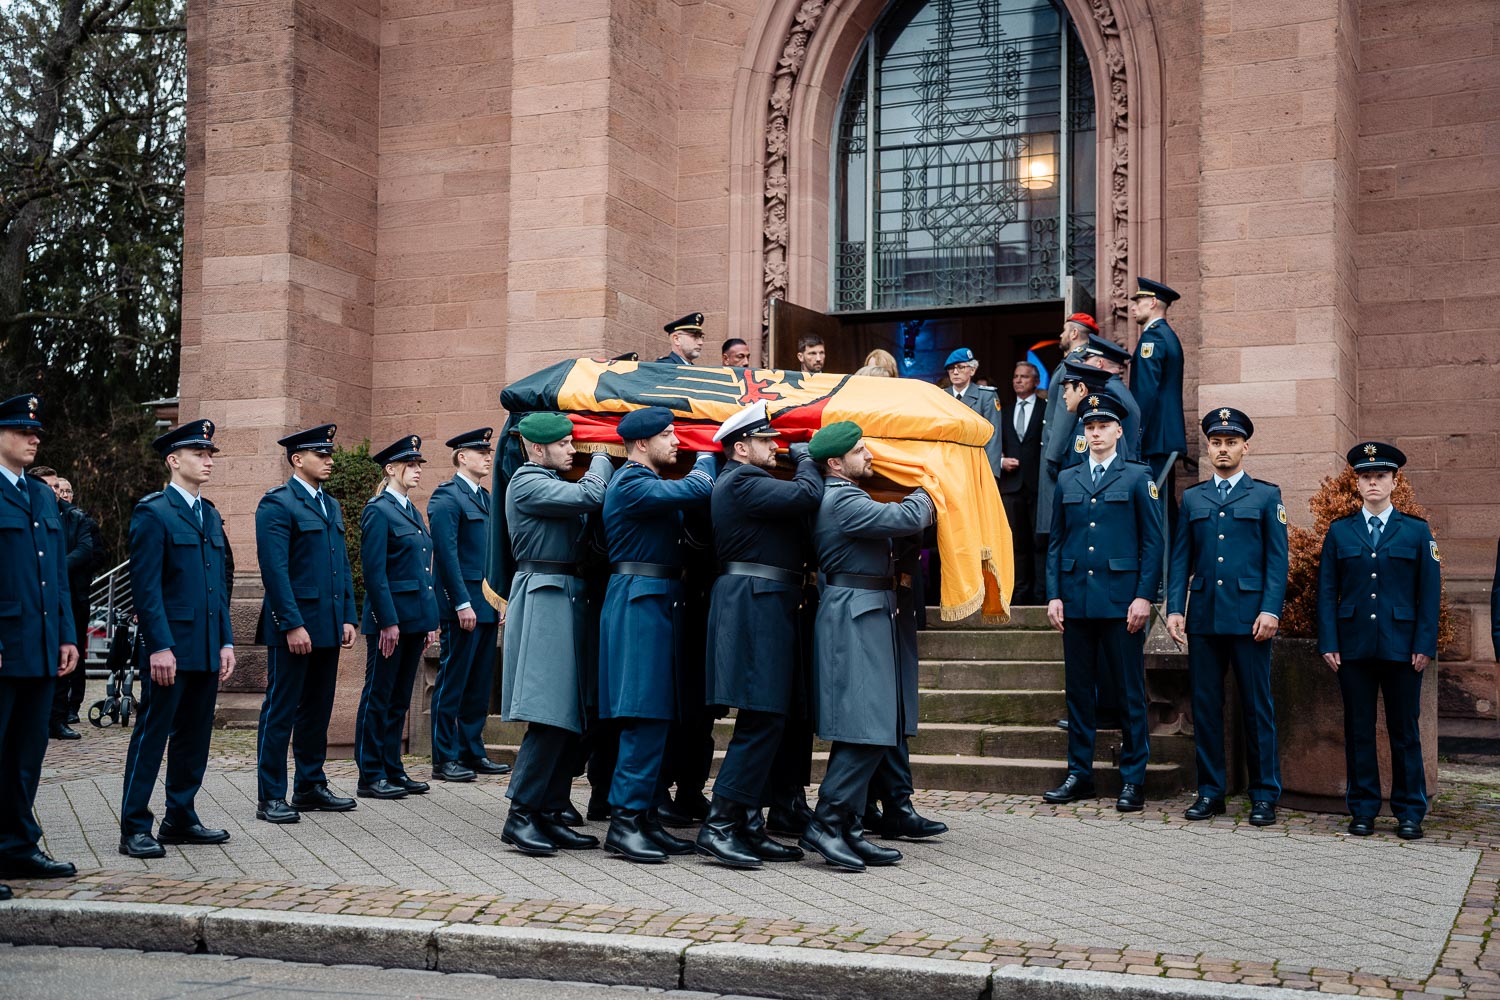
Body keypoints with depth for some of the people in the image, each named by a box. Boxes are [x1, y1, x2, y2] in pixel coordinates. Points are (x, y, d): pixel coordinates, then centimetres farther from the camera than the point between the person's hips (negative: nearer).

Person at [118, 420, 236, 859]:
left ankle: (181, 819, 21)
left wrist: (226, 642, 12)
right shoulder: (152, 513, -7)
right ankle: (134, 829, 2)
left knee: (195, 736, 11)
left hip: (207, 649, 7)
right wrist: (159, 647, -17)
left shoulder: (211, 516, 16)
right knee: (152, 734, -3)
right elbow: (145, 587, -12)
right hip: (170, 648, -7)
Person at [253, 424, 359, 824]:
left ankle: (311, 787, 23)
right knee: (281, 712, -2)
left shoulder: (331, 505, 17)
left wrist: (348, 618, 10)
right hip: (292, 626, -8)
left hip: (328, 625, 8)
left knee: (318, 710, 13)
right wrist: (292, 625, -19)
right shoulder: (277, 504, -8)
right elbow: (274, 569, -15)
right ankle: (270, 797, 3)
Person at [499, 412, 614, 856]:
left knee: (571, 720, 8)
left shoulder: (552, 485, 22)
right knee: (550, 717, -13)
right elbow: (590, 496, -17)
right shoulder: (527, 483, -9)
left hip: (567, 601, 10)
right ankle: (520, 816, -8)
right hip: (545, 599, -10)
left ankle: (549, 814, 13)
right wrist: (601, 460, 0)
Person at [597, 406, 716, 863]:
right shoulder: (631, 484, -12)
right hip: (640, 604, -10)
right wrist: (706, 458, -1)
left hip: (658, 603, 10)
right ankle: (624, 821, -9)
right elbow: (697, 490, -20)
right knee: (645, 717, -12)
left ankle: (646, 815, 15)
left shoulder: (650, 484, 21)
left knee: (656, 718, 10)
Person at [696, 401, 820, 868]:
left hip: (765, 607, 11)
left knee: (765, 721, 12)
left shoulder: (748, 484, 22)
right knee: (761, 721, -12)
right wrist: (805, 459, -3)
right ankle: (718, 826, -10)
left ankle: (748, 826, 16)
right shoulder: (742, 482, -12)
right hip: (756, 605, -11)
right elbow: (808, 495, -20)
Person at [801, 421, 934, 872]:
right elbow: (907, 518, -19)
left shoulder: (843, 497, 19)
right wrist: (926, 493, 0)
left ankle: (846, 829, 14)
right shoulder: (842, 500, -14)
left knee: (866, 733, 11)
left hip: (865, 618, 11)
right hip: (856, 618, -11)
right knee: (866, 732, -12)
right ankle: (824, 825, -8)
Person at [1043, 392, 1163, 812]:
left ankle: (1133, 779, 6)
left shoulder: (1138, 477, 4)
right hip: (1076, 599, 4)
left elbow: (1152, 541, 0)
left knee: (1129, 691, 0)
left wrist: (1144, 596, -9)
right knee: (1079, 690, 7)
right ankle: (1079, 774, 15)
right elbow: (1056, 542, 14)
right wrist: (1054, 595, 4)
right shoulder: (1067, 480, 15)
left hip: (1121, 600, -3)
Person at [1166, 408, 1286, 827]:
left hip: (1249, 616, -3)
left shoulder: (1266, 496, 7)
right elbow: (1180, 559, 12)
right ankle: (1210, 792, 12)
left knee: (1257, 707, -1)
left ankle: (1264, 795, 6)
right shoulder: (1192, 498, 15)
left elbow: (1277, 559, 2)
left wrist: (1270, 610, -9)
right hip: (1203, 617, 3)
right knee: (1205, 706, 4)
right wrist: (1175, 609, 2)